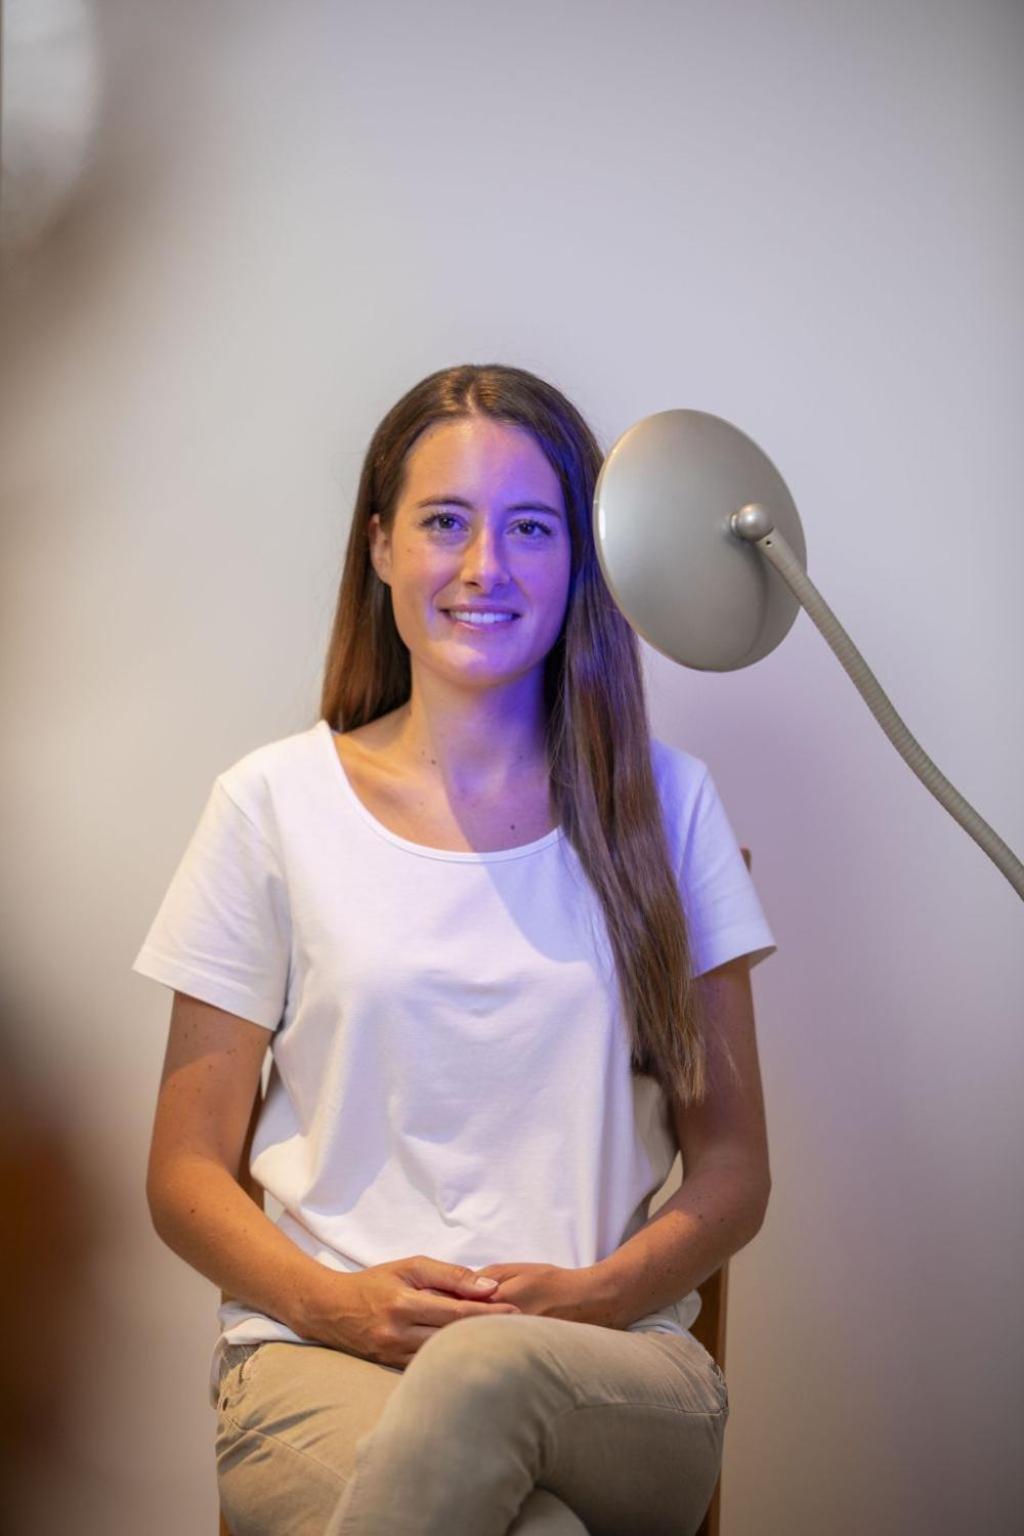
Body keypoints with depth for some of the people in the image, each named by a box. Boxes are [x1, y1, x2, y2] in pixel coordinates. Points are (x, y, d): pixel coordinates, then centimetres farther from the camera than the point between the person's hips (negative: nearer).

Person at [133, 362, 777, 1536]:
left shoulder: (662, 804, 9)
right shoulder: (274, 804, 6)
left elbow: (733, 1165, 10)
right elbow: (186, 1174, 7)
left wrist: (596, 1294, -10)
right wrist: (334, 1302, -12)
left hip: (613, 1365, 1)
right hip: (323, 1357, 0)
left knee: (488, 1369, -37)